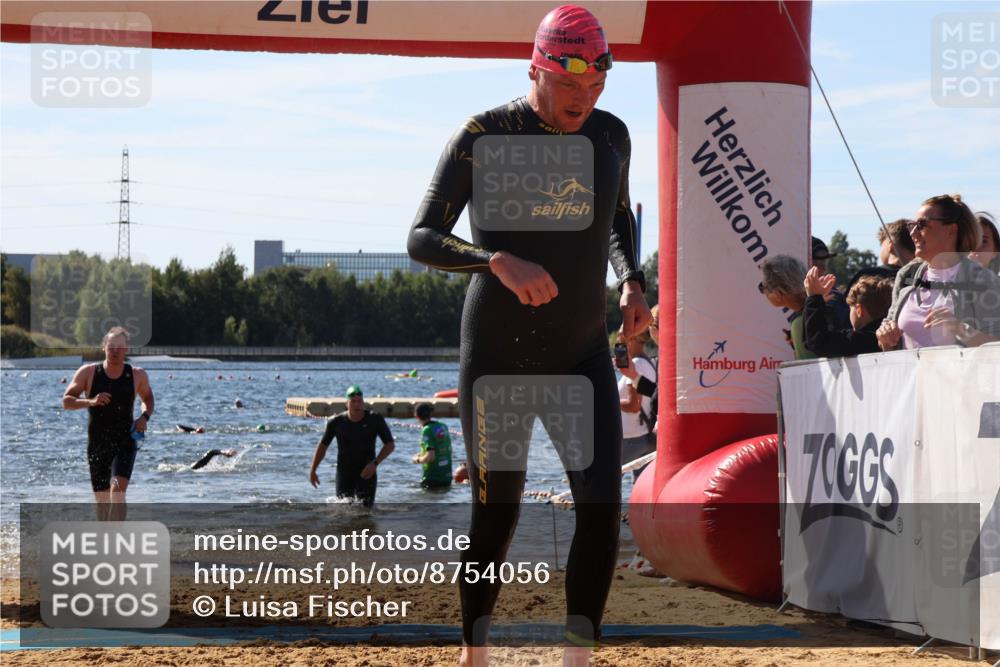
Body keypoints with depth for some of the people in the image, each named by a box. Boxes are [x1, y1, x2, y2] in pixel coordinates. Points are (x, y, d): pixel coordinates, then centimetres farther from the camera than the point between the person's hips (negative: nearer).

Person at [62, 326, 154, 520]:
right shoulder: (88, 372, -1)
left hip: (125, 443, -1)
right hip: (97, 445, 2)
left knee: (117, 489, -24)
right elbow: (66, 401, -3)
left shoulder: (137, 375, 2)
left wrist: (145, 416, -2)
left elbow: (147, 398, 20)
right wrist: (90, 402, -22)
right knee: (102, 500, 10)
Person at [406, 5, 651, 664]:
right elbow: (421, 238, -14)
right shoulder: (483, 136, -12)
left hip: (584, 353, 4)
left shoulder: (611, 135, 3)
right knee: (497, 515, 2)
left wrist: (631, 281, 2)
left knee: (603, 506, -9)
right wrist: (497, 261, -31)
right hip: (499, 356, -4)